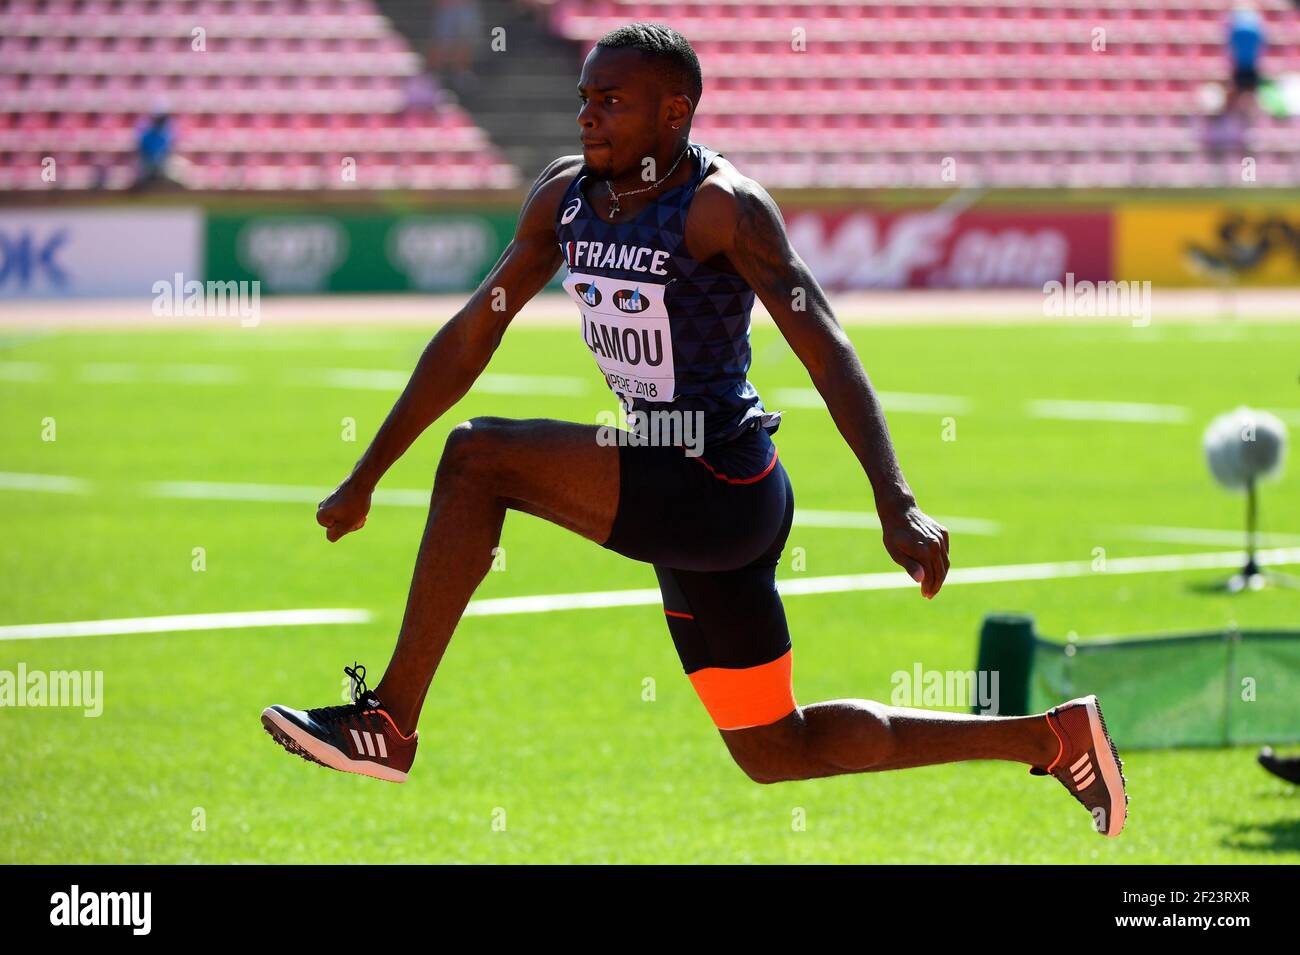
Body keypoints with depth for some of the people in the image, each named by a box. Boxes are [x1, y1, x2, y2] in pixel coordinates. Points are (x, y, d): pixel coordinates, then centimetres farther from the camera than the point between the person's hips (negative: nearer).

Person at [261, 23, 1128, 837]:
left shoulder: (722, 205, -14)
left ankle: (389, 724, -14)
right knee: (776, 754, 17)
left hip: (718, 491, -9)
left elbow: (824, 347, -21)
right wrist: (366, 477, 15)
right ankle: (1051, 737, 28)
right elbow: (471, 337, 15)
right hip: (679, 504, 9)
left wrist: (896, 505, -32)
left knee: (477, 458, -20)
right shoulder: (565, 197, 8)